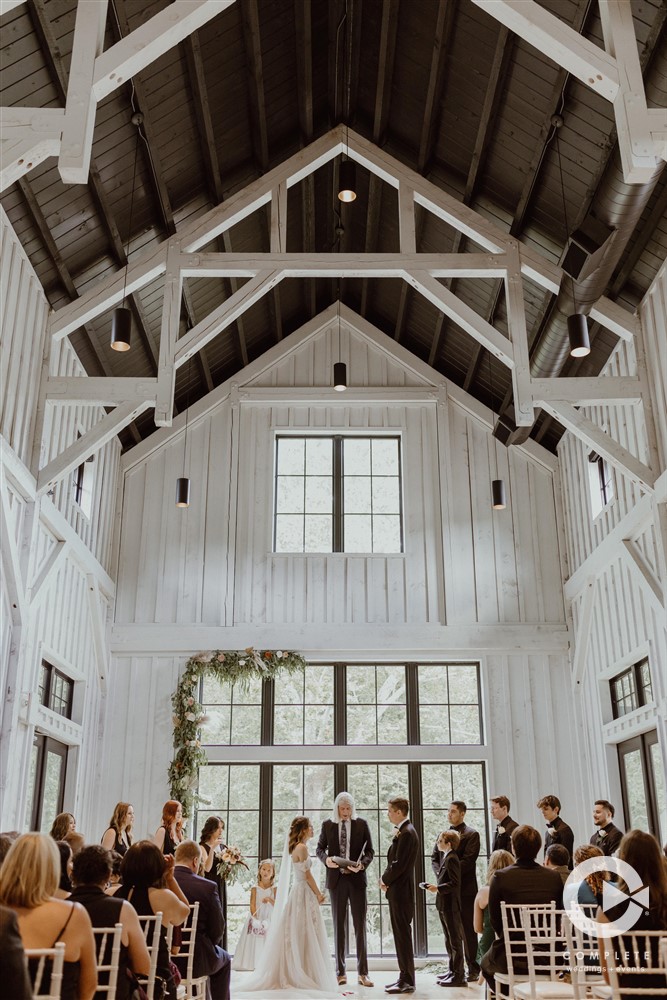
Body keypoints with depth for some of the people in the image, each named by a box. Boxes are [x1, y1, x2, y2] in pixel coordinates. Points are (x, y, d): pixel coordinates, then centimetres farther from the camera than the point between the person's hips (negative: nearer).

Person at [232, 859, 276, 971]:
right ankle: (252, 963, -1)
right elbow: (252, 905, -5)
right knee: (255, 941, -6)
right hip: (256, 918, -1)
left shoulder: (274, 888, 2)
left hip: (269, 918, 1)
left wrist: (270, 900, -23)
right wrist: (256, 919, -17)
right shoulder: (255, 888, 0)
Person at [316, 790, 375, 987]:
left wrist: (362, 864, -16)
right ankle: (340, 972, 13)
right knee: (338, 925, 6)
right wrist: (326, 859, -12)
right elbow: (320, 848, 9)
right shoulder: (327, 825, 4)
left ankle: (362, 973, 8)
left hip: (356, 878, -1)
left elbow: (370, 851, 3)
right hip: (336, 879, 1)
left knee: (360, 925, 2)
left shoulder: (361, 824, 1)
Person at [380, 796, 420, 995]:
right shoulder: (403, 831, 13)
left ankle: (407, 981, 4)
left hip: (400, 891, -10)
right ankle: (405, 977, 22)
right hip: (398, 890, 10)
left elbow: (399, 864, -22)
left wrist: (385, 880, -8)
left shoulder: (406, 833, -18)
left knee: (403, 935, -3)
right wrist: (386, 879, 3)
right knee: (401, 934, 14)